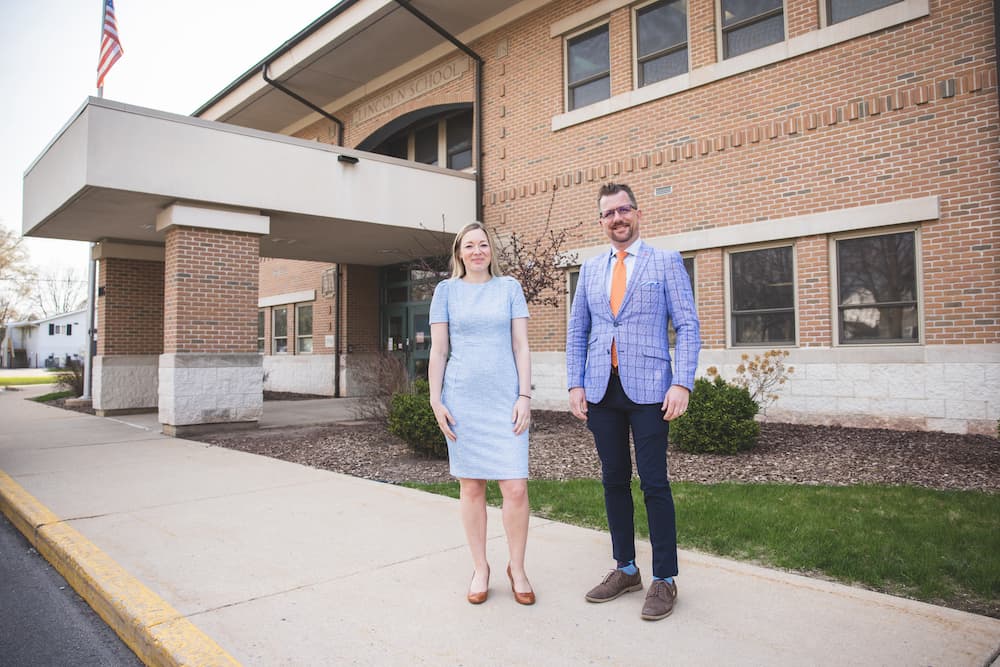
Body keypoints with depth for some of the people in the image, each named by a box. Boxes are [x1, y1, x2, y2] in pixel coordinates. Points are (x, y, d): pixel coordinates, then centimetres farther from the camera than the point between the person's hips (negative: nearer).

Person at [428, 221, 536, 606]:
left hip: (505, 398, 0)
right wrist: (436, 401, -1)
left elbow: (521, 346, 4)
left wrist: (524, 395, -4)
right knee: (471, 486, 6)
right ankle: (480, 568, 22)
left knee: (516, 487, -5)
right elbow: (438, 350, 5)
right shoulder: (447, 291, 7)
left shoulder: (509, 287, 8)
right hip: (462, 398, 0)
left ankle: (517, 568, 15)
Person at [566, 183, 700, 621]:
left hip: (648, 388, -4)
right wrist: (575, 384, 5)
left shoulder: (666, 262, 2)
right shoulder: (590, 269, 14)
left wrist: (682, 384, -13)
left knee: (654, 483, -1)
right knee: (614, 480, 10)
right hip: (601, 390, 4)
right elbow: (577, 331, 15)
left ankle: (664, 580, 12)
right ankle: (625, 570, 24)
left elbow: (688, 326, -2)